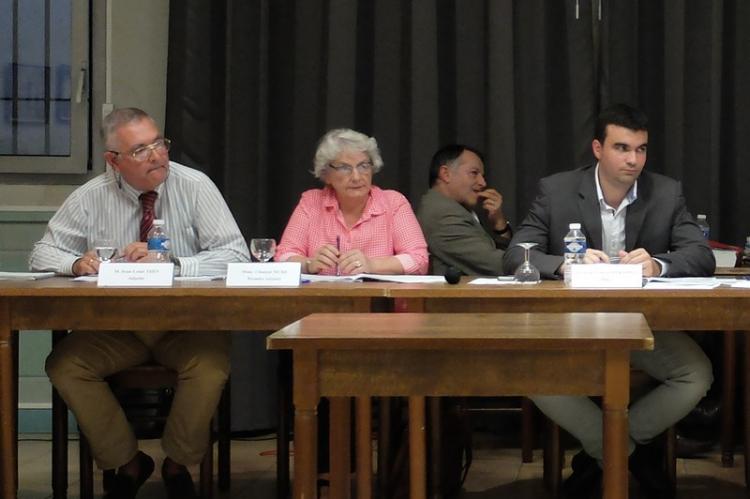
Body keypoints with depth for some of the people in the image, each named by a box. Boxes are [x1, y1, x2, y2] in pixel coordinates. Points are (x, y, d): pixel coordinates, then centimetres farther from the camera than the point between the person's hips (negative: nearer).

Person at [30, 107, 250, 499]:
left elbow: (237, 254, -15)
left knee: (211, 365, -32)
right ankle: (128, 463, -1)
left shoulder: (194, 186, -8)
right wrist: (77, 263, -20)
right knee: (63, 366, -21)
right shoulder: (91, 197, -2)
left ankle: (177, 464, -4)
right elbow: (42, 254, 4)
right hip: (114, 326, 2)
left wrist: (171, 263, -28)